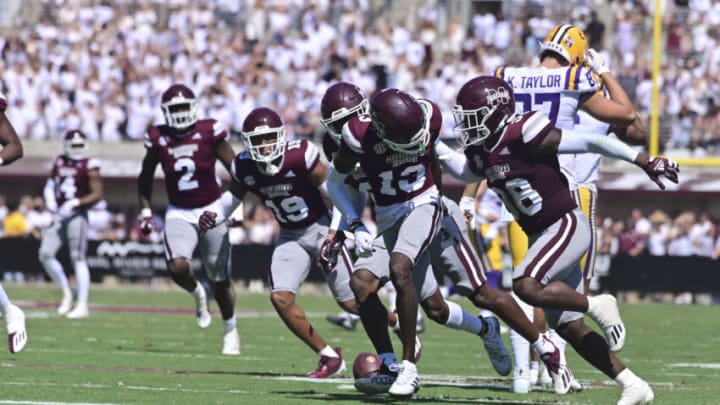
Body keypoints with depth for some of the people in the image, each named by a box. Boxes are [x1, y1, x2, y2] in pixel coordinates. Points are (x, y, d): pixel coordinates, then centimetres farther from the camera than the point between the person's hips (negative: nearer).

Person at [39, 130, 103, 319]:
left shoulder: (89, 167, -5)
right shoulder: (59, 162, 12)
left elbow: (97, 194, -8)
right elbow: (50, 185, 22)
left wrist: (75, 203, -18)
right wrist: (50, 200, 1)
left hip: (77, 216, -6)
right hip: (58, 216, 6)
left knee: (78, 259, -7)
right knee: (46, 254, -2)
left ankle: (82, 305, -3)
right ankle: (66, 292, 15)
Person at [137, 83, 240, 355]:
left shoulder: (209, 132, -9)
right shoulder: (157, 138, -3)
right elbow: (146, 177, 14)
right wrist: (145, 211, 10)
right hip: (179, 213, 1)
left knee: (220, 279, 5)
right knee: (177, 266, -25)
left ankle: (230, 329, 28)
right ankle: (196, 293, 10)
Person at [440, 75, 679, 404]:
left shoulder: (523, 136, -19)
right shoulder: (482, 152, 4)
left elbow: (591, 143, -16)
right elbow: (465, 172, 28)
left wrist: (643, 162, -15)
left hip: (566, 226, -9)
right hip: (542, 235, 9)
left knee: (525, 286, -28)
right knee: (568, 327, 6)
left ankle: (597, 306, -9)